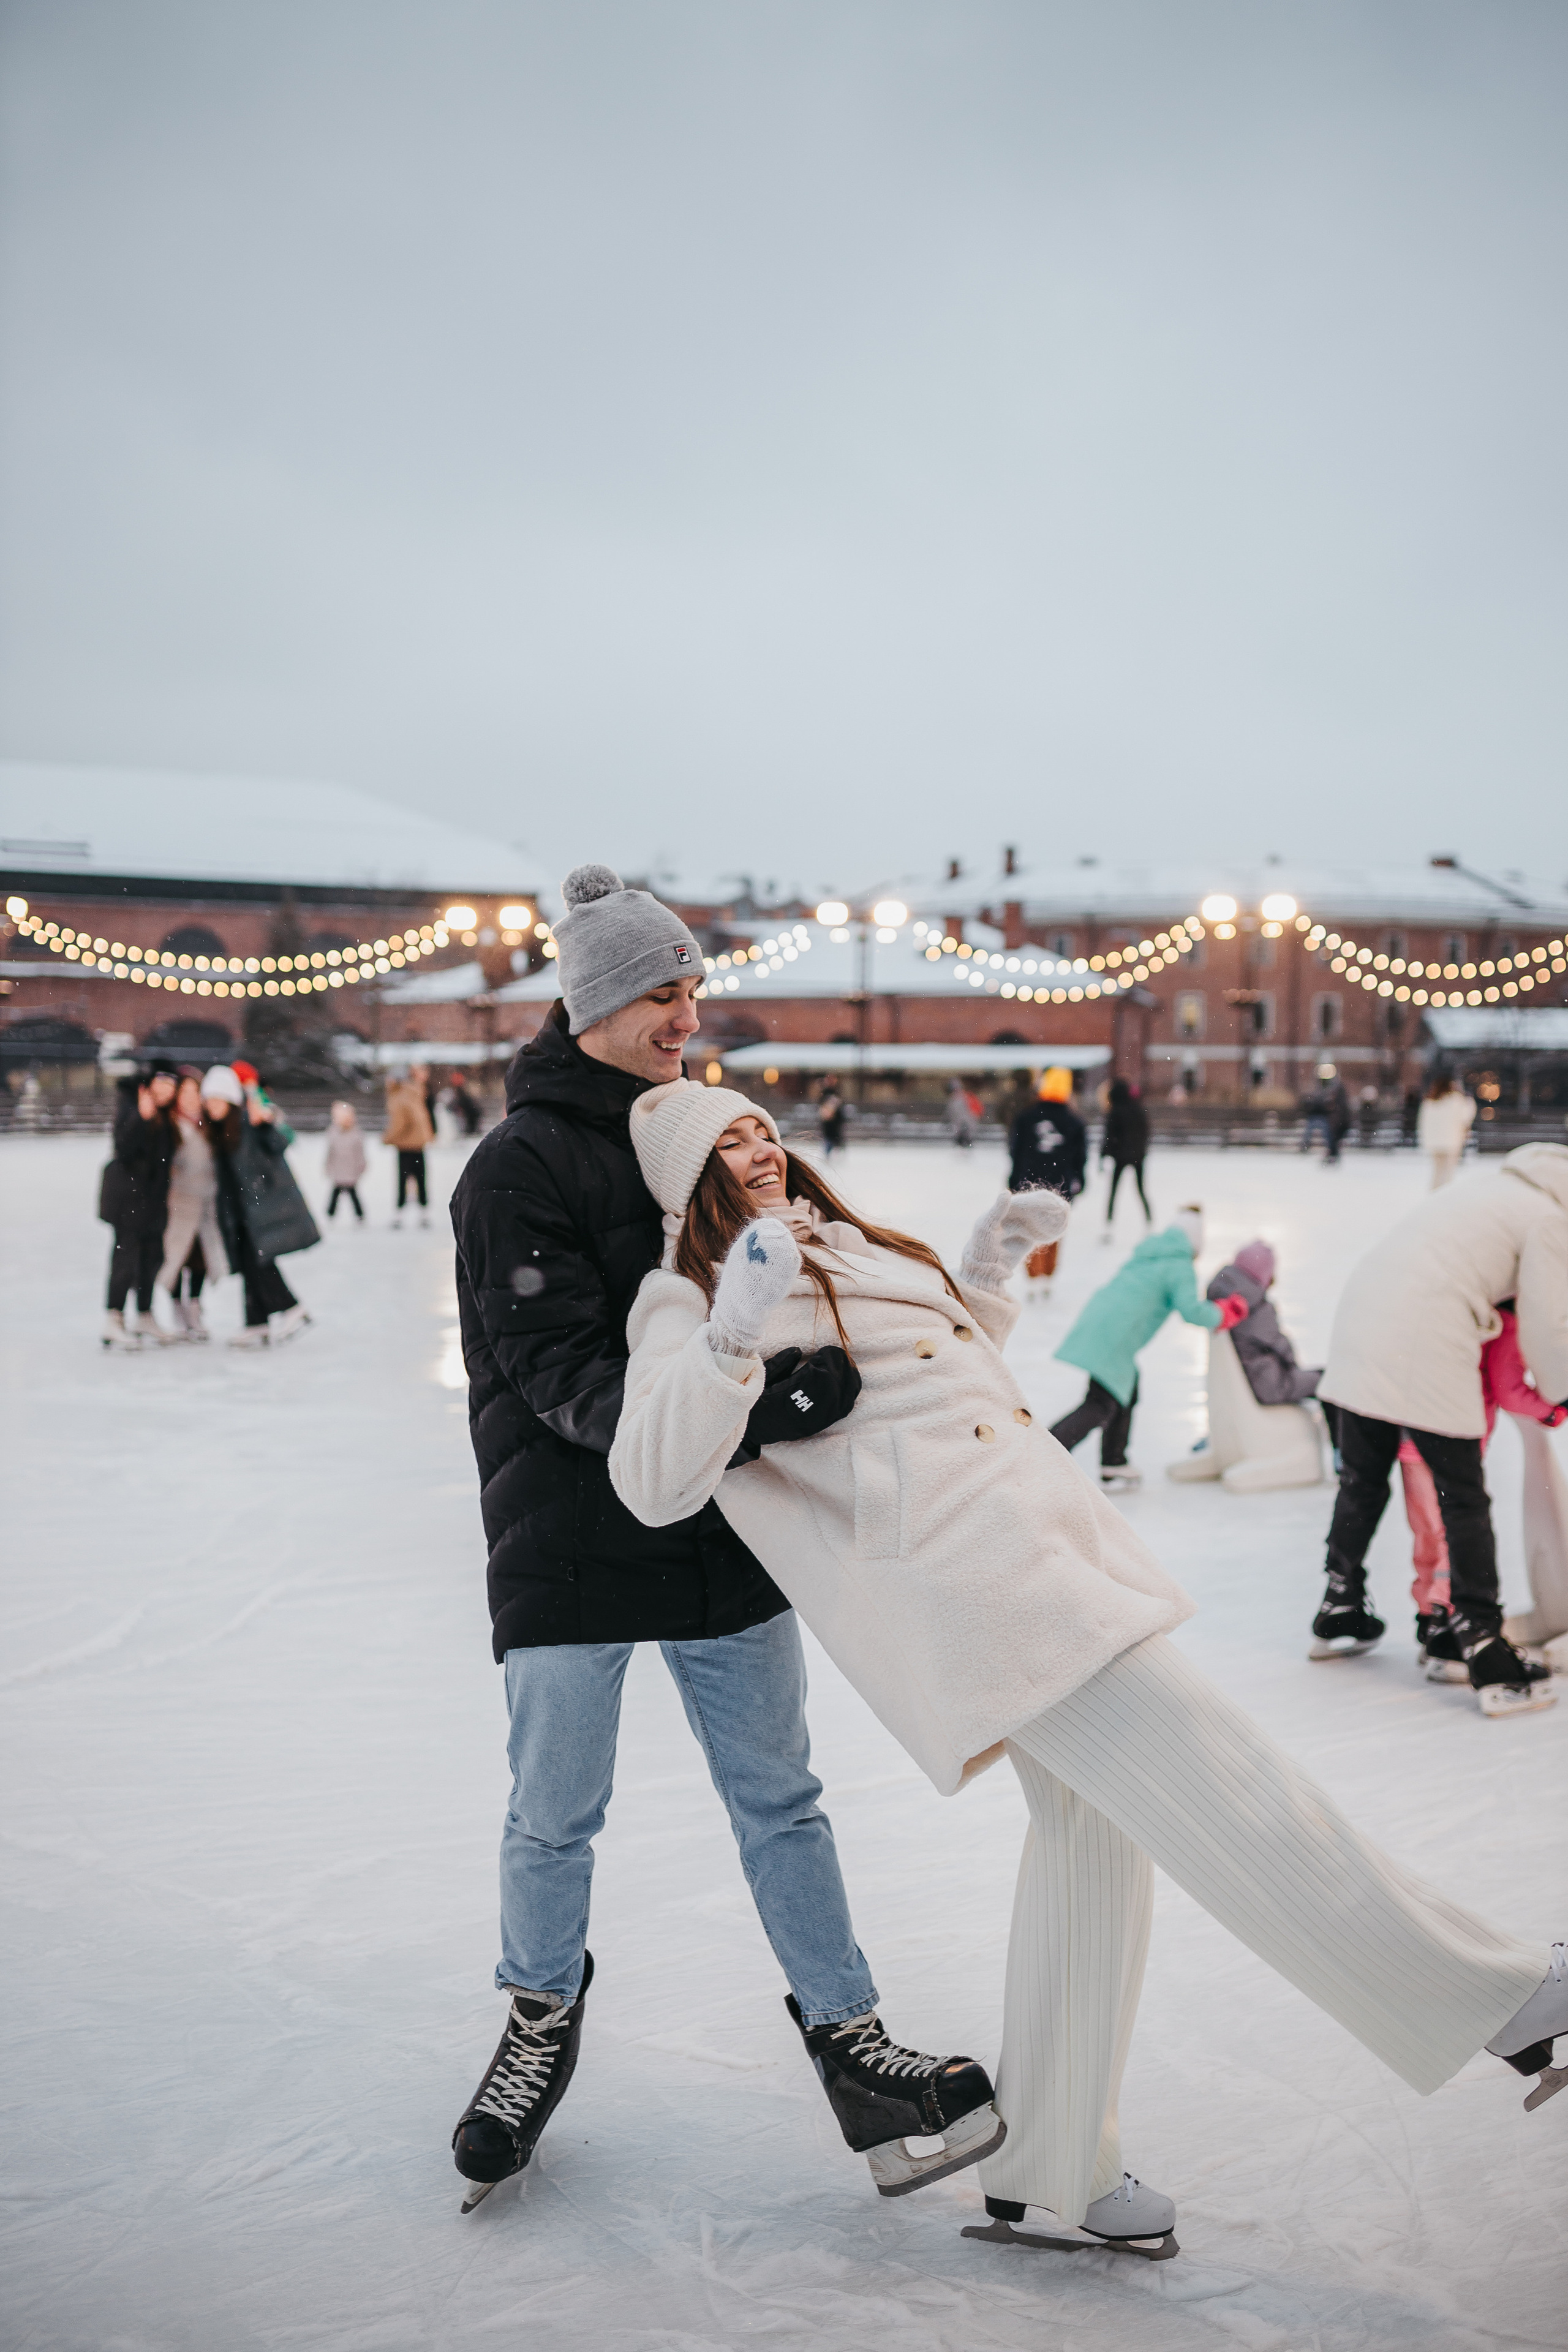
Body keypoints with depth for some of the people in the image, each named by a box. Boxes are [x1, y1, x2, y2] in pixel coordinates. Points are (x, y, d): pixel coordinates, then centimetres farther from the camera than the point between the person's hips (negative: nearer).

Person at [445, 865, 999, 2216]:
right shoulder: (519, 1168, -13)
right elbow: (564, 1377, -22)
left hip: (721, 1532, 5)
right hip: (571, 1543, -5)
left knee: (780, 1798, 9)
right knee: (556, 1817, 8)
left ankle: (851, 2047, 19)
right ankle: (545, 2021, 33)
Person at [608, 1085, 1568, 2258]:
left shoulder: (842, 1242, 23)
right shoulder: (688, 1300, -2)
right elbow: (654, 1483, -17)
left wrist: (987, 1273, 22)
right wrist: (731, 1336, -30)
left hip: (1037, 1526, 9)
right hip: (954, 1567, -9)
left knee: (1093, 1822, 8)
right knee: (1211, 1773, -11)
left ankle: (1049, 2176, 18)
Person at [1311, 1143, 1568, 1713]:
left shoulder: (1498, 1188, 25)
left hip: (1360, 1316, 8)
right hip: (1425, 1345, -8)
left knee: (1362, 1480, 20)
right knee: (1463, 1499, -2)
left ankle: (1338, 1615, 32)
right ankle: (1485, 1649, 0)